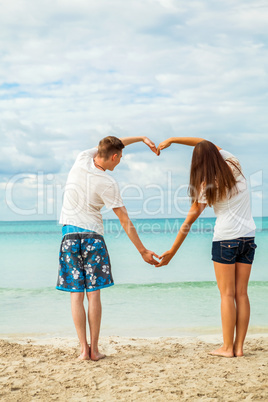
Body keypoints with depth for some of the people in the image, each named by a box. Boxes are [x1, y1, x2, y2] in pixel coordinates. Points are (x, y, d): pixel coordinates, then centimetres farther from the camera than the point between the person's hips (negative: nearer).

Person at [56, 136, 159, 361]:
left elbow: (111, 145, 19)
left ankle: (84, 348, 1)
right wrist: (142, 251, -3)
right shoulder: (108, 184, -12)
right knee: (94, 294, 3)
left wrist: (141, 138, 23)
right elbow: (125, 221, -9)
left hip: (70, 234, 4)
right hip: (93, 235, -3)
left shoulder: (83, 158, -1)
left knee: (76, 295, 3)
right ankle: (94, 349, 4)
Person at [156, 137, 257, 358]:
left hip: (226, 239, -5)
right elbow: (206, 144, 15)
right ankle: (239, 346, 6)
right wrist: (172, 140, 15)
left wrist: (172, 251, -3)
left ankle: (227, 347, 0)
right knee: (241, 293, 5)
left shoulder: (207, 186, -10)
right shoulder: (234, 165, 2)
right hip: (248, 237, 5)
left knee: (227, 294, -1)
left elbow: (189, 220, -9)